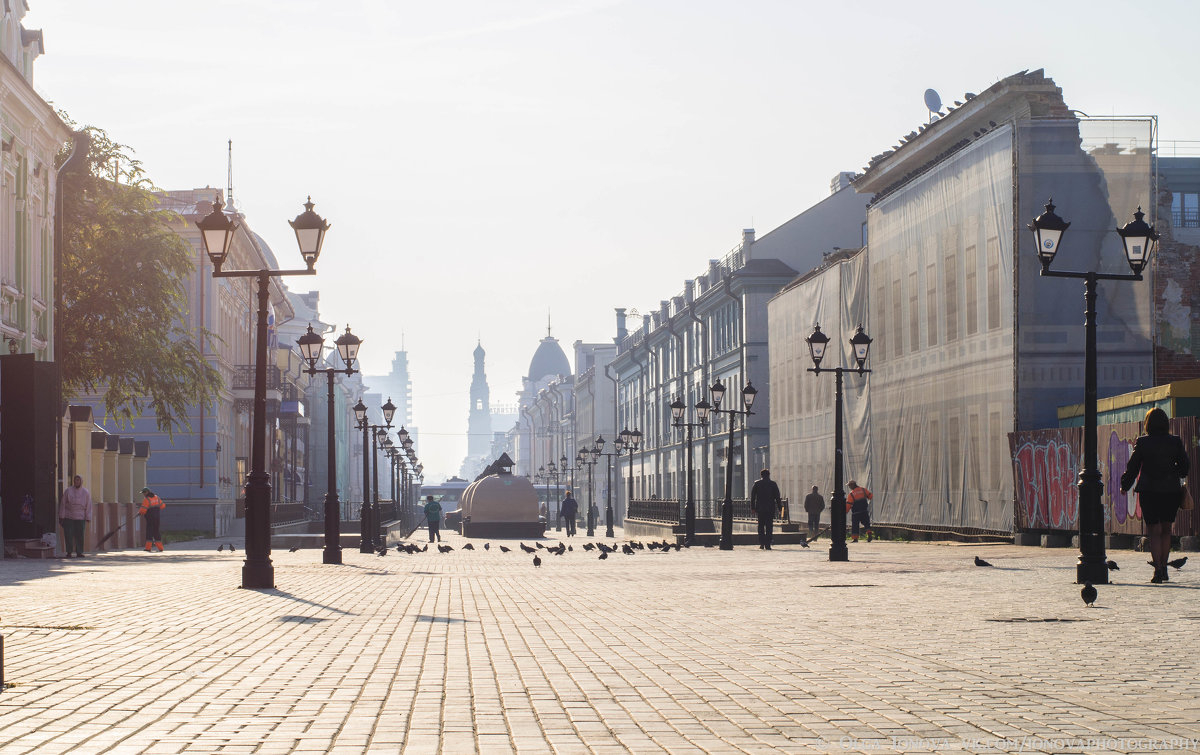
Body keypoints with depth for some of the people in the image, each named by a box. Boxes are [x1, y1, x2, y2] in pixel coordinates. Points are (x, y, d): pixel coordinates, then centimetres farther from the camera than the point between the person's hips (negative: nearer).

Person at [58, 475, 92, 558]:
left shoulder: (86, 493, 4)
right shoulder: (68, 491, 1)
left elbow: (88, 507, 5)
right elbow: (63, 504, 2)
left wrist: (88, 518, -1)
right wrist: (61, 517, -1)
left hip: (80, 518, 1)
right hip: (68, 517, -1)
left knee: (79, 535, -1)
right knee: (68, 535, -3)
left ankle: (79, 553, 7)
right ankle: (69, 552, 6)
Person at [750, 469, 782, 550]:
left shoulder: (757, 483, 3)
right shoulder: (773, 484, 0)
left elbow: (752, 496, 2)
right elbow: (777, 497, 0)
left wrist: (752, 507, 6)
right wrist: (779, 507, 4)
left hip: (760, 508, 1)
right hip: (770, 508, -1)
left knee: (761, 526, 10)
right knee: (769, 526, 1)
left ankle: (761, 544, 6)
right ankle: (767, 545, -4)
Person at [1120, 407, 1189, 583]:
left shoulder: (1142, 443, -6)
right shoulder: (1175, 442, -1)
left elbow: (1132, 468, -1)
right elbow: (1184, 468, 3)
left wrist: (1125, 486, 13)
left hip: (1149, 491, -2)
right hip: (1171, 490, 2)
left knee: (1154, 531, 3)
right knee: (1166, 530, 16)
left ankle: (1158, 570, -8)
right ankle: (1163, 567, 16)